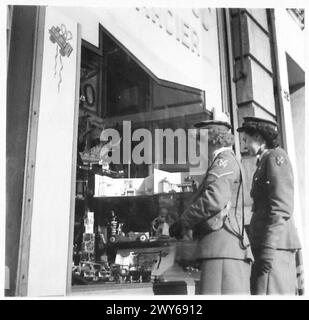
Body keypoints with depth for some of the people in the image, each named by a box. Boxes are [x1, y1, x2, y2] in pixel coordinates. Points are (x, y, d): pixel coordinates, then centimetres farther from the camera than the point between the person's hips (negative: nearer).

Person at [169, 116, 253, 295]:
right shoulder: (225, 162, 26)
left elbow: (215, 200, -21)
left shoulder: (225, 160, -4)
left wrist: (183, 223, -9)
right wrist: (187, 224, 12)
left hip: (223, 248, -10)